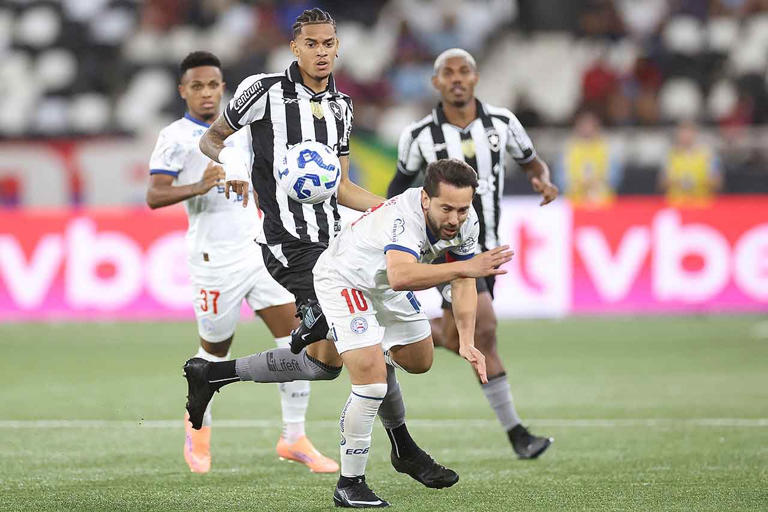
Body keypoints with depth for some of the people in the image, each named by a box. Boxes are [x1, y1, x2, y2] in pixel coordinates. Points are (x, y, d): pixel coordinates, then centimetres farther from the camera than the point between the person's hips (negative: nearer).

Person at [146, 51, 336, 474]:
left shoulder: (239, 129, 13)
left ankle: (294, 438, 2)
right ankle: (199, 427, 33)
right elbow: (154, 196, -17)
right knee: (215, 352, 5)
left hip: (257, 246, 6)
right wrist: (198, 187, -32)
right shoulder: (176, 137, -7)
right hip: (214, 259, -6)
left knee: (296, 339, -4)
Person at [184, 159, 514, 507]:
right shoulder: (403, 216, -40)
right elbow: (400, 277, -57)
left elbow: (463, 285, -6)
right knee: (371, 383, -21)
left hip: (381, 286, 9)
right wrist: (465, 268, -62)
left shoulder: (466, 221, -16)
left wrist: (467, 342, -18)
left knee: (419, 362, 24)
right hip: (343, 280, -9)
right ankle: (350, 485, -3)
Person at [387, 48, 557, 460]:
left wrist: (543, 180, -11)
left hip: (486, 246, 5)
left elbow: (531, 162, 12)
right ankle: (516, 433, -16)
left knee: (455, 341, 9)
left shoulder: (501, 122, -2)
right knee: (484, 328, -19)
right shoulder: (420, 135, -7)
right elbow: (400, 184, 8)